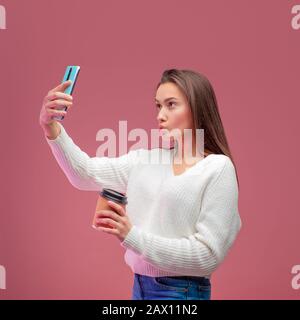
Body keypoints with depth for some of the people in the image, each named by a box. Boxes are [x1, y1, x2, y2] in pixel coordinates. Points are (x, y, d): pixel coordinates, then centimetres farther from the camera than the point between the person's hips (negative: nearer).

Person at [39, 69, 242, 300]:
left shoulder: (218, 168, -12)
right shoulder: (146, 160, 5)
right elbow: (85, 173, 1)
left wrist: (132, 236, -22)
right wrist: (51, 127, -14)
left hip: (181, 292, -5)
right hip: (140, 286, 5)